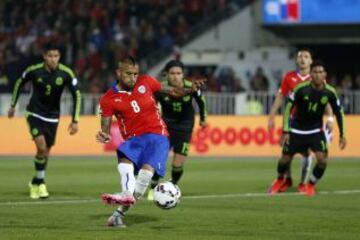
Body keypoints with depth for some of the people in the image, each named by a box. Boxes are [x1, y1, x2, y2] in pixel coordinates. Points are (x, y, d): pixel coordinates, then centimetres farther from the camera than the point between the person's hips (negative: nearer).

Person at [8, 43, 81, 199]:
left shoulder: (66, 73, -15)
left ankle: (35, 183, 32)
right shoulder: (34, 71, -15)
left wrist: (75, 121, -9)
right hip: (34, 114, -2)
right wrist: (13, 105, 11)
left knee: (46, 152, 9)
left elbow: (77, 95, -6)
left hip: (52, 117, 2)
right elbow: (19, 83, 5)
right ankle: (41, 182, -2)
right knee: (41, 147, -20)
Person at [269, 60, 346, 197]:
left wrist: (342, 135, 2)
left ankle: (311, 185, 10)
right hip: (297, 130, -1)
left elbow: (338, 112, 2)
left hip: (316, 130, 1)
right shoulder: (301, 89, -20)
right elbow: (288, 108, -11)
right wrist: (285, 131, -13)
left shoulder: (330, 92, -13)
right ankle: (279, 180, 39)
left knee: (322, 159, -17)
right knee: (285, 159, 5)